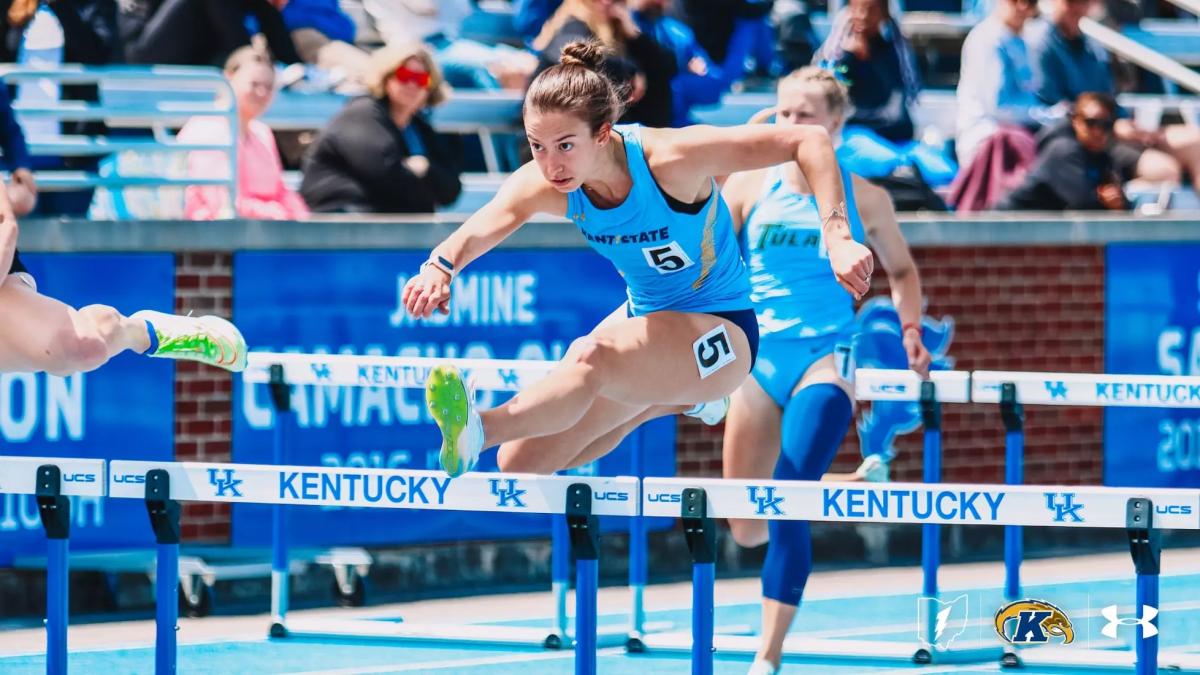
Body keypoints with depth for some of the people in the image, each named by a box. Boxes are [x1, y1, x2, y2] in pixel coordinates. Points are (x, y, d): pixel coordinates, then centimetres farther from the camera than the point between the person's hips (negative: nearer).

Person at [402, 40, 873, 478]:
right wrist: (439, 268, -57)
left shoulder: (670, 159, -28)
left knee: (592, 356, -37)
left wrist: (838, 239, -37)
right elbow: (480, 230, -33)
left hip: (719, 335, -7)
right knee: (520, 464, 7)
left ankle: (479, 430, -60)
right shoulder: (545, 185, -15)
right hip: (645, 316, 7)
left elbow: (808, 139, -27)